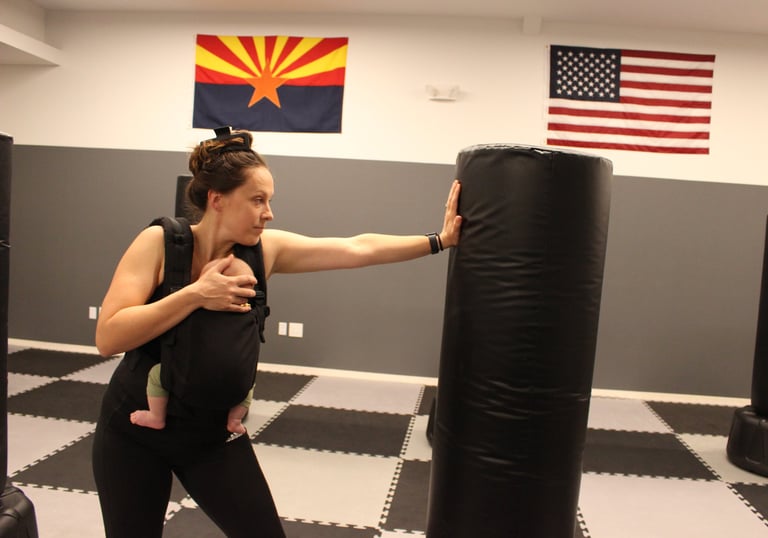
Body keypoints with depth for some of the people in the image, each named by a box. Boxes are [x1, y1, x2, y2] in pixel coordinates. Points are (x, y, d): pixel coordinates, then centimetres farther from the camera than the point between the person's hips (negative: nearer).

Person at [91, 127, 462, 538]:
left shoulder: (266, 249, -11)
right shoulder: (159, 243, -17)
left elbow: (359, 249, -11)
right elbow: (108, 338, -24)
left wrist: (440, 240, -11)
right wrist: (195, 294, -31)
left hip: (213, 432, 2)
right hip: (133, 430, -1)